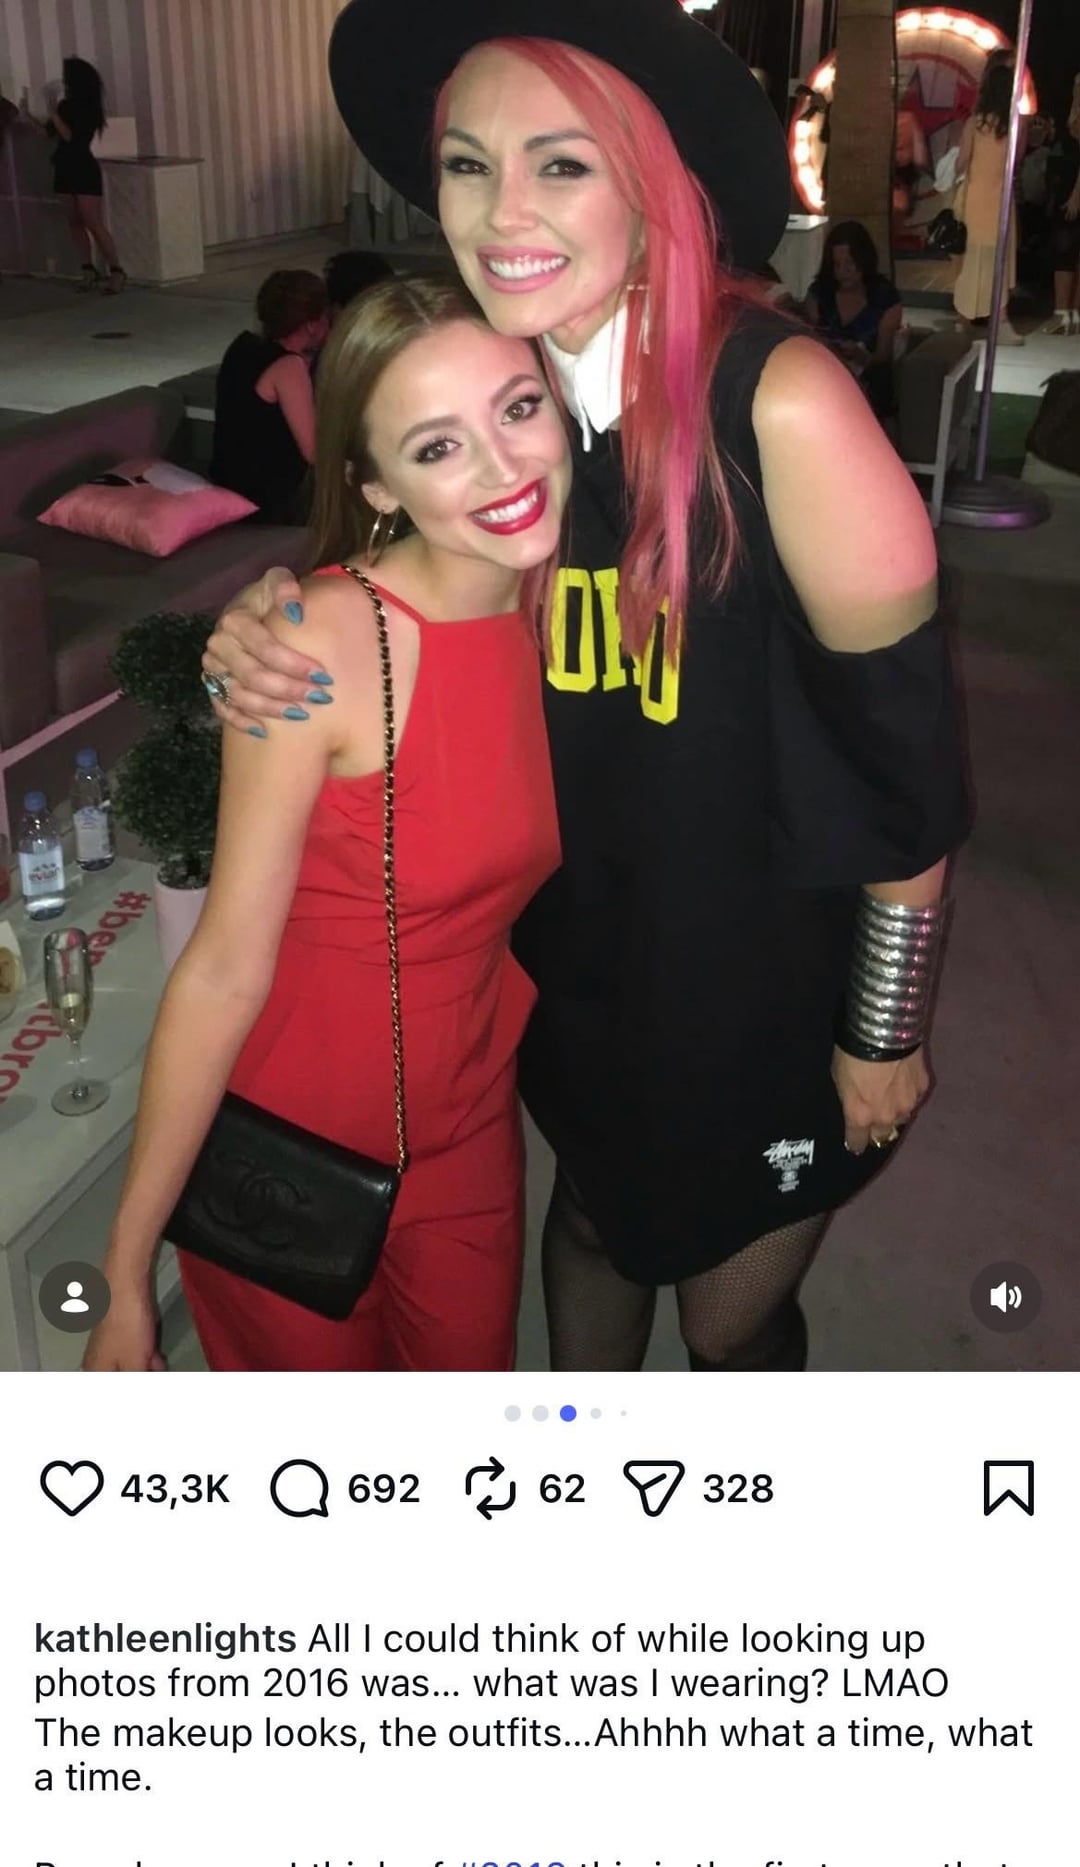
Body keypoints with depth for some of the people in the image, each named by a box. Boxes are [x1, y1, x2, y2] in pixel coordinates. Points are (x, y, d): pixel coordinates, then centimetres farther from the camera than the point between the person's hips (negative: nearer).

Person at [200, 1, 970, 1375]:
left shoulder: (778, 404, -26)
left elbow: (908, 746, -20)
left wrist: (884, 1037, -11)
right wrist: (273, 627, -16)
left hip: (772, 991, -5)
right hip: (579, 960, 5)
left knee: (730, 1323, 17)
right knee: (595, 1213, 29)